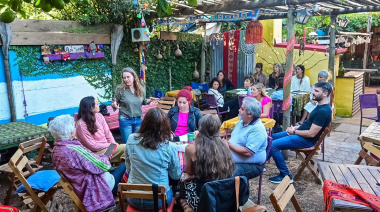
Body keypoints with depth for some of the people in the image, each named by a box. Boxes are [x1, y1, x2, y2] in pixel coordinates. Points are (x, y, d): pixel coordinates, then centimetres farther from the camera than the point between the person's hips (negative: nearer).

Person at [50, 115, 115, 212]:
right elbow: (102, 165, -24)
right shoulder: (75, 150, -33)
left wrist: (97, 157, 1)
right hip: (92, 188, -8)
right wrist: (105, 158, -4)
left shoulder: (56, 150, -6)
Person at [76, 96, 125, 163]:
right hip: (96, 152, -6)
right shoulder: (81, 124, -16)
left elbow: (108, 133, 7)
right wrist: (110, 145, -13)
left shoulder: (99, 116, 2)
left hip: (106, 146, 6)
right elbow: (93, 145, -15)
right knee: (125, 148, -22)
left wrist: (114, 144, -7)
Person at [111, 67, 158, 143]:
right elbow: (114, 103, -1)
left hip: (138, 120, 4)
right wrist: (114, 105, -23)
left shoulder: (140, 89, 0)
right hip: (125, 120, -4)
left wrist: (149, 100, -5)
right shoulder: (120, 89, -11)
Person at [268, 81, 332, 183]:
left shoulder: (323, 111, -25)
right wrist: (295, 128, 5)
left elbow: (311, 133, -26)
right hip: (299, 133, 11)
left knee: (273, 145, -18)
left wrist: (294, 131, -13)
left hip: (306, 140, -11)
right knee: (272, 137, 16)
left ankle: (285, 176, -5)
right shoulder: (321, 106, 8)